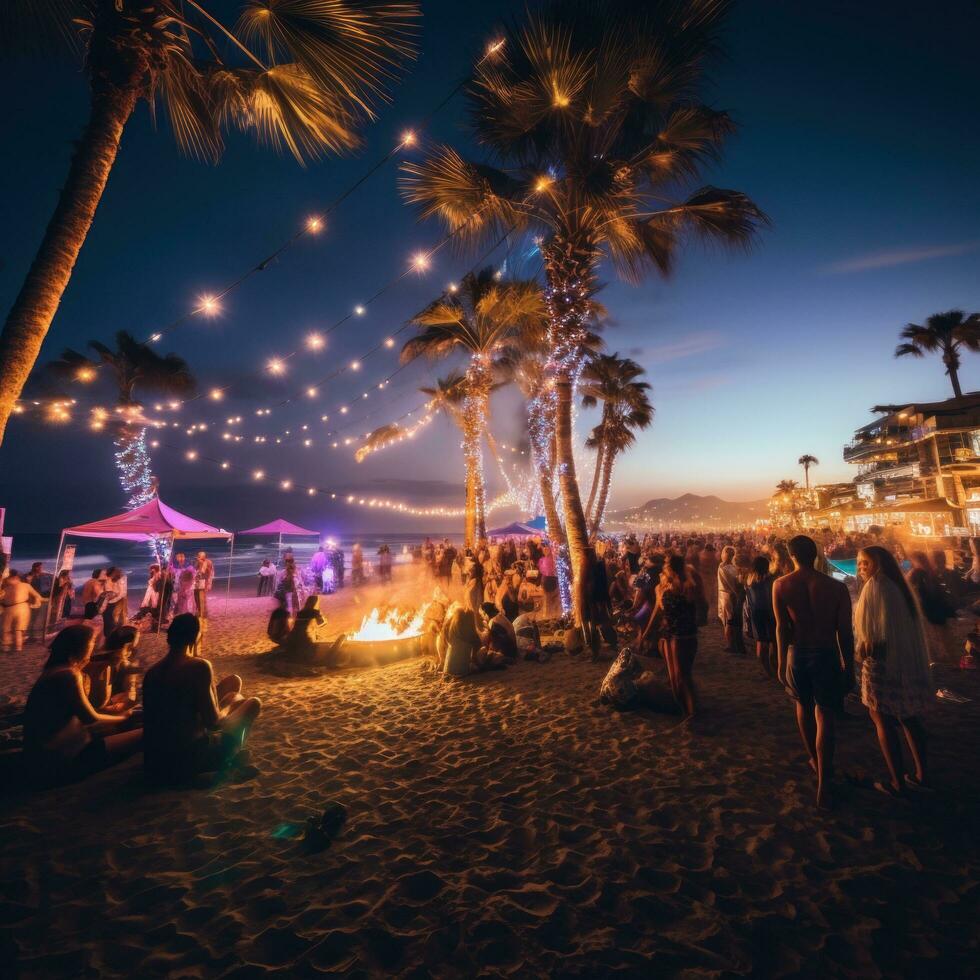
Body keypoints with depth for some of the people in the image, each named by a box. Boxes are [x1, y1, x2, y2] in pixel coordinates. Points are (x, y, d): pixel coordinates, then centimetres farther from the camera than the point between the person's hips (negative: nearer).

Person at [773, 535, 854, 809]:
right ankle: (823, 785, 7)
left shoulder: (781, 585, -9)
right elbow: (845, 632, -6)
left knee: (803, 706, 23)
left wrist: (781, 662, -3)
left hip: (797, 653, 1)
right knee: (824, 716, 7)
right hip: (826, 654, 0)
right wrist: (849, 667, 5)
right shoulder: (836, 587, -8)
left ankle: (815, 760, 42)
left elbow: (782, 627, -11)